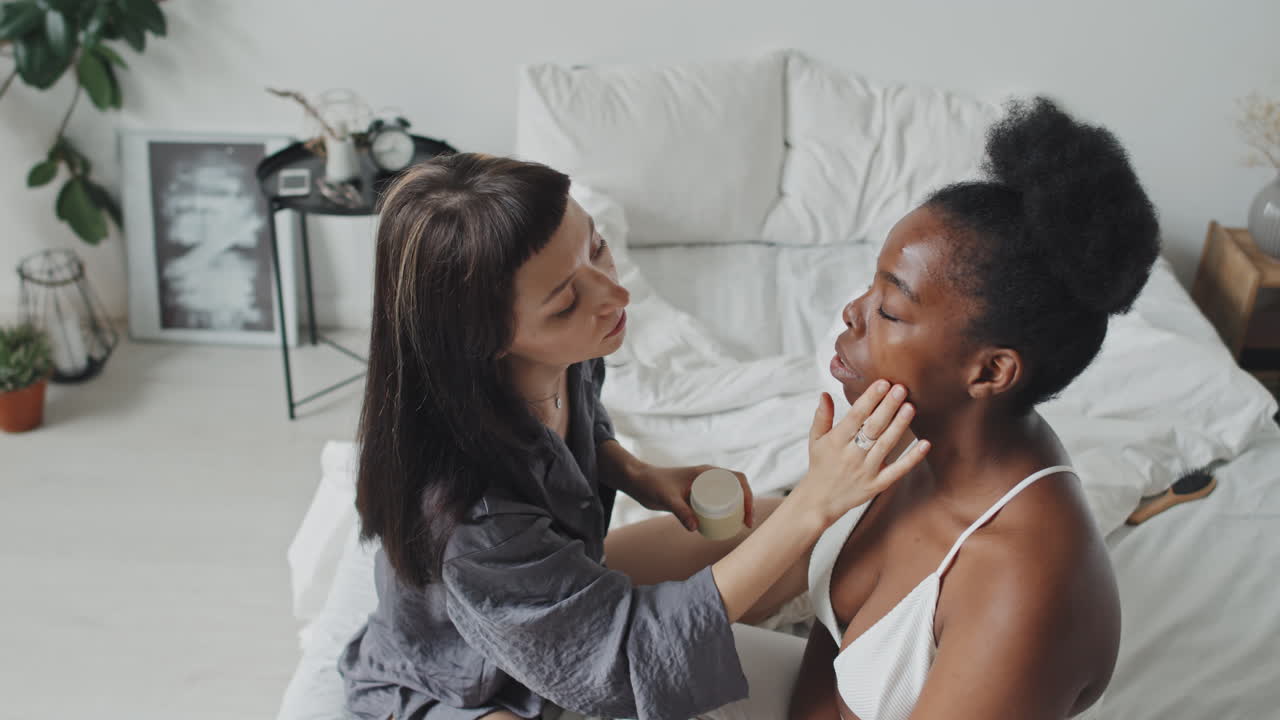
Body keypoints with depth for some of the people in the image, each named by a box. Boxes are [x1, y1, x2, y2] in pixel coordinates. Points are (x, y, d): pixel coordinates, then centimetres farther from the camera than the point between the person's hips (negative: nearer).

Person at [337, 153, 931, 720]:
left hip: (563, 586, 7)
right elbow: (633, 652, -33)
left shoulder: (560, 360, -18)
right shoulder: (466, 520, -40)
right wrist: (814, 504, -39)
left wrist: (637, 476, -15)